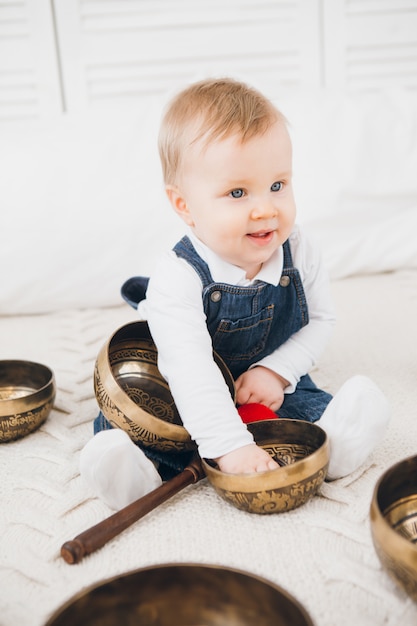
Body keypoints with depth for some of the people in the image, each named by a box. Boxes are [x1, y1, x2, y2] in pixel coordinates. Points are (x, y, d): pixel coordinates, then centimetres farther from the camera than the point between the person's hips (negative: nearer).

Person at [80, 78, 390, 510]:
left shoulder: (299, 253, -16)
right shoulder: (179, 279, -32)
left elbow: (320, 320, -3)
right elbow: (190, 369, -42)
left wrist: (277, 370, -20)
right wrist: (230, 445, -51)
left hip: (273, 381, 3)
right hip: (189, 397, -2)